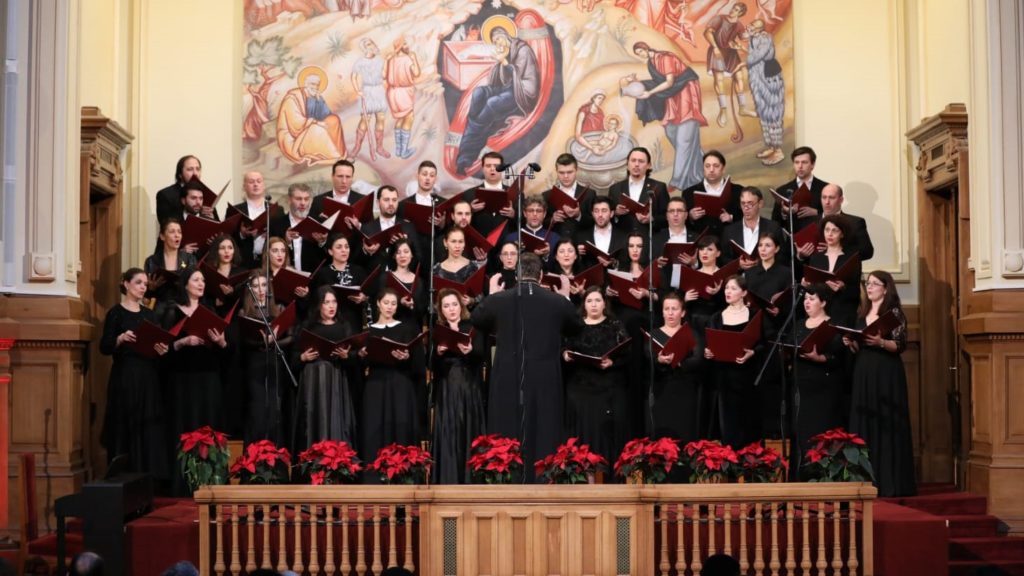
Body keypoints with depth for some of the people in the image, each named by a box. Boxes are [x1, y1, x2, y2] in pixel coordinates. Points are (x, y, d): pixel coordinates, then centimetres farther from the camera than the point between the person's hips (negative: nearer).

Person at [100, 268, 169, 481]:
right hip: (125, 378, -5)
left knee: (150, 429, 1)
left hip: (148, 378, 5)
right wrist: (121, 338, -25)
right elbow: (104, 348, -8)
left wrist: (162, 350, -5)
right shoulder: (116, 313, -2)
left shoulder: (149, 314, 15)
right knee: (126, 429, -6)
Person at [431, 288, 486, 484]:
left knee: (469, 432, -2)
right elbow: (430, 363, 1)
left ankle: (470, 481, 2)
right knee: (448, 434, -3)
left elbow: (481, 354, -8)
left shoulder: (473, 328, 6)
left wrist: (470, 351, -29)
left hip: (470, 387, -1)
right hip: (446, 389, 1)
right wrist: (438, 352, -19)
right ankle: (448, 481, -1)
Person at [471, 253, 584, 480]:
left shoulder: (499, 299, -4)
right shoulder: (558, 301, -3)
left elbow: (476, 319, 17)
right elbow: (577, 327, 17)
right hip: (545, 384, 0)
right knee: (543, 440, 5)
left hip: (508, 383, 0)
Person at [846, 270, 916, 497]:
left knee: (886, 425, -8)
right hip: (863, 372, 7)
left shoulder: (894, 312, -3)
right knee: (864, 425, 4)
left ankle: (890, 483, -6)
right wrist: (850, 343, -2)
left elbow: (900, 345, -10)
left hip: (887, 374, -7)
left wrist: (880, 342, -27)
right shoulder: (862, 313, 16)